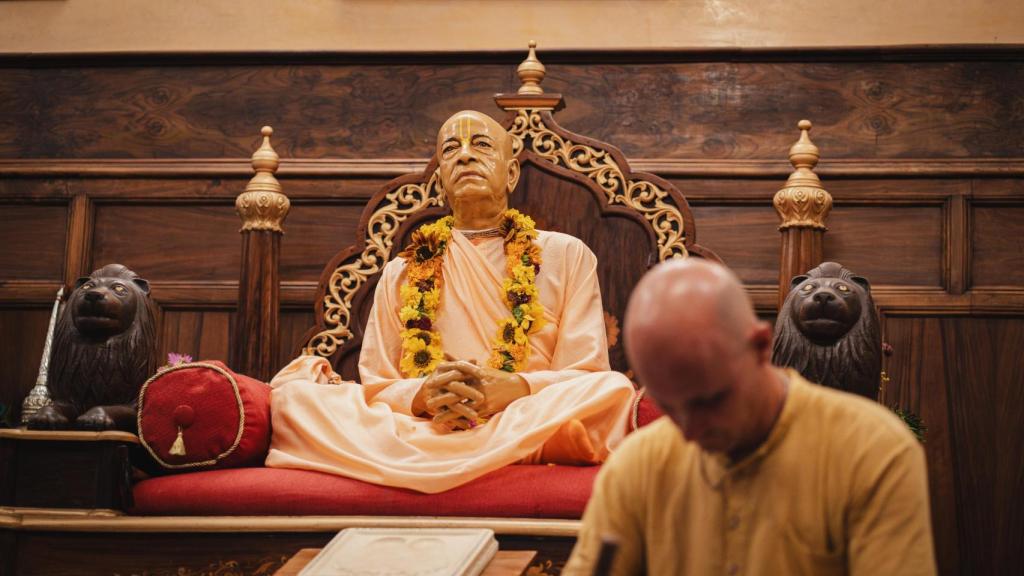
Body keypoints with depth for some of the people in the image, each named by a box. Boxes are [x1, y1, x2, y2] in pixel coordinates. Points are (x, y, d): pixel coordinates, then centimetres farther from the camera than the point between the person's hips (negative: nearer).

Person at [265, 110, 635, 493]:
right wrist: (421, 395, -13)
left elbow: (588, 375, 6)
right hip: (418, 428, 1)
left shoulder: (567, 255, 15)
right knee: (293, 396, -20)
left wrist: (516, 388, -17)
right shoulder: (402, 272, 20)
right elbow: (373, 387, 12)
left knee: (615, 390, -33)